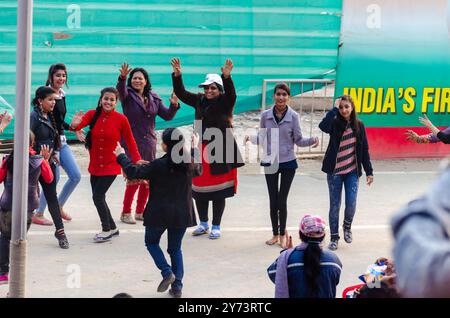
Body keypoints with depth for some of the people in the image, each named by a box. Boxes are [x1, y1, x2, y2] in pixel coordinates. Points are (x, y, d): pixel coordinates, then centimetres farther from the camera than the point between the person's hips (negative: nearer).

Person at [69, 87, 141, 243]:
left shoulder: (121, 119, -11)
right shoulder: (93, 114, -5)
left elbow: (130, 142, -3)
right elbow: (81, 122, -23)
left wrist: (138, 162, -7)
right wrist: (74, 125, -46)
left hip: (111, 166, -4)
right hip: (94, 165, 5)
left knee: (97, 196, -12)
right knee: (99, 198, 12)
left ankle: (107, 230, 5)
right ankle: (112, 228, 32)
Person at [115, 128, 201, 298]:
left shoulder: (158, 165, -18)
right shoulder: (189, 164, -3)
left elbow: (133, 172, -13)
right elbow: (199, 170, 21)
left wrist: (121, 156, 1)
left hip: (159, 213, -4)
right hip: (181, 214, 4)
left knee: (151, 242, 19)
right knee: (175, 249, 17)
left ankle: (167, 272, -1)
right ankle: (177, 286, 10)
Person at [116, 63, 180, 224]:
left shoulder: (153, 98, 10)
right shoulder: (127, 95, -4)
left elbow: (167, 116, 9)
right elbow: (120, 90, -27)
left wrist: (174, 106, -10)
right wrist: (122, 77, -47)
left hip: (149, 144, 5)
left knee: (147, 179, 9)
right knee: (134, 179, -9)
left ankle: (140, 211, 23)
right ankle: (126, 213, 3)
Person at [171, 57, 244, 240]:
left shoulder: (225, 102, -4)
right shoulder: (199, 101, 9)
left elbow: (231, 94, -24)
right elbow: (181, 93, 6)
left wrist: (227, 77, -41)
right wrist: (177, 75, -9)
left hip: (220, 151, -5)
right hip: (201, 149, 5)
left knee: (218, 191, 2)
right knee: (199, 188, 9)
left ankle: (216, 226, 14)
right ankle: (203, 224, 25)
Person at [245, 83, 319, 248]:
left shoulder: (293, 116, -5)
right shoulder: (265, 115, -1)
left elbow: (298, 140, -1)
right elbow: (262, 138, 6)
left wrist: (312, 140, -18)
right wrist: (251, 138, -13)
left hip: (288, 162, -1)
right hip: (270, 162, 1)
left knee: (282, 200, 0)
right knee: (273, 201, 6)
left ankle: (282, 235, 17)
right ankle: (275, 234, 21)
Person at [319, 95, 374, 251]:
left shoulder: (359, 125, 1)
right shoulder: (335, 124, -7)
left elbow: (364, 149, 5)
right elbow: (323, 126, -32)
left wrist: (369, 171, 4)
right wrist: (334, 109, -24)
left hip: (352, 171, 1)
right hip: (334, 171, -1)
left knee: (351, 203, -6)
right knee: (335, 205, 4)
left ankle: (347, 226, 25)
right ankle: (334, 237, 17)